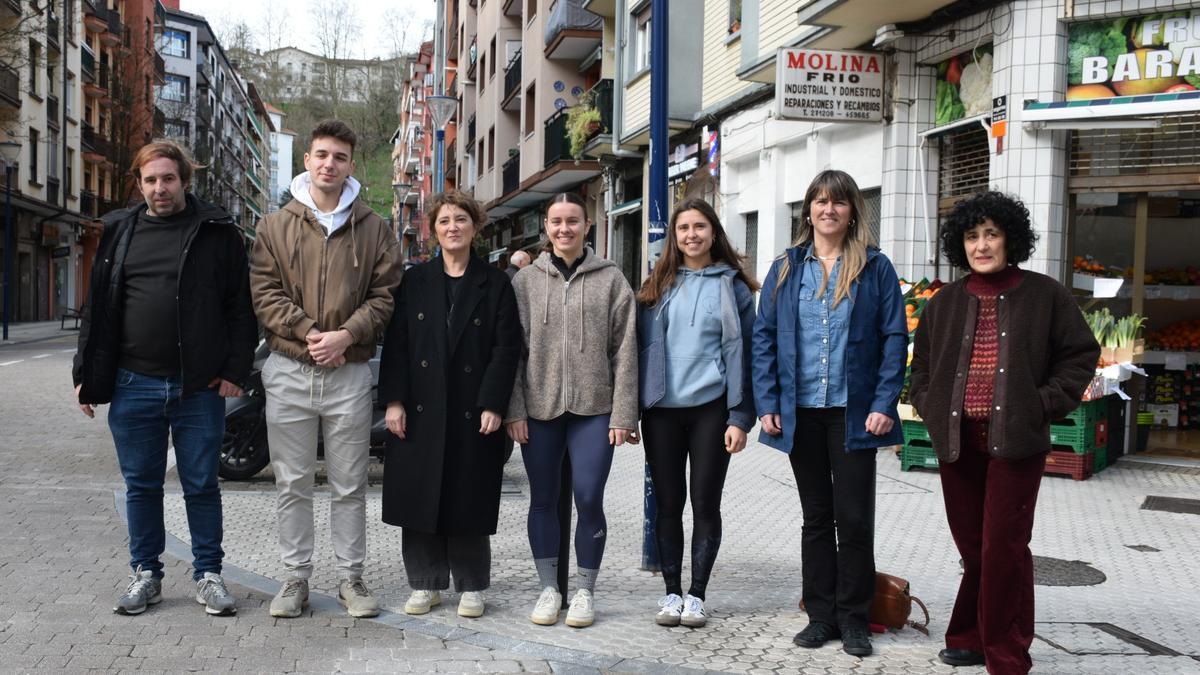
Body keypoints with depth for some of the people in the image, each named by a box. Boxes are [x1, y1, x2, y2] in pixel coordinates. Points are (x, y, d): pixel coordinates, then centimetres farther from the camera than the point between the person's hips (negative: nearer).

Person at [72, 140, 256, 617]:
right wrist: (86, 375, 7)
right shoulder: (119, 233, 10)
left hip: (199, 387, -3)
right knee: (141, 485, 11)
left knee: (201, 486, 6)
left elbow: (241, 306, -1)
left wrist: (234, 370, -9)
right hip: (133, 385, 3)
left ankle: (208, 574, 19)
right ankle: (145, 574, 25)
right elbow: (97, 309, 12)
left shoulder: (217, 233, 1)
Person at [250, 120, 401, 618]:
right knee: (292, 483, 8)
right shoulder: (275, 226, 7)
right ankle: (296, 577, 19)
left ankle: (351, 578, 19)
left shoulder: (373, 229, 6)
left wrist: (346, 334, -13)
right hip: (288, 372, 1)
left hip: (350, 372, 0)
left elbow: (385, 296, 1)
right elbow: (265, 293, -1)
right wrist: (308, 333, -13)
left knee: (350, 484, 7)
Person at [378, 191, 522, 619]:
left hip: (473, 414, -2)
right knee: (419, 499, 5)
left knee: (468, 501, 3)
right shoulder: (414, 282, 9)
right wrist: (394, 400, -4)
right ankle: (425, 583, 19)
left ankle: (471, 587, 17)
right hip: (420, 411, 2)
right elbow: (396, 343, 5)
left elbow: (506, 348, -1)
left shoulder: (495, 284, 4)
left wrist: (493, 405, -10)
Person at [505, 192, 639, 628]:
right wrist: (514, 409, -3)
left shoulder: (610, 279, 3)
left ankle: (584, 591, 14)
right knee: (543, 500, 9)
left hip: (593, 407, -1)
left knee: (589, 500, -3)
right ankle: (548, 588, 22)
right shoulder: (526, 280, 6)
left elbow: (624, 350, 0)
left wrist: (623, 413, -5)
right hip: (538, 407, 2)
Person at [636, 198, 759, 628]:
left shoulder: (732, 285, 3)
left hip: (710, 408, -2)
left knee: (705, 503, 4)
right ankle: (671, 592, 19)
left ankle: (696, 594, 15)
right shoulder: (659, 285, 8)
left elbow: (743, 351, 0)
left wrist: (740, 417, -7)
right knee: (668, 504, 8)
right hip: (662, 409, 2)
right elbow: (642, 344, 8)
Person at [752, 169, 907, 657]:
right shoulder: (786, 268, 7)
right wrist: (767, 404, -3)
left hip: (853, 411, -2)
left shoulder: (874, 267, 1)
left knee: (854, 517, 2)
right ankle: (821, 614, 20)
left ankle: (853, 620, 14)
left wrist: (884, 404, -11)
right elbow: (764, 337, 5)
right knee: (816, 516, 11)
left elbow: (894, 338, -2)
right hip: (801, 411, 2)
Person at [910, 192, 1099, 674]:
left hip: (1015, 439, -3)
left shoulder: (1044, 295, 3)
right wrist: (929, 406, 8)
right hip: (957, 439, 4)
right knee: (971, 544, 10)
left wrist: (1045, 404, -5)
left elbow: (1081, 355, 6)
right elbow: (922, 361, 22)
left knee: (1003, 545, -6)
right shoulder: (946, 301, 12)